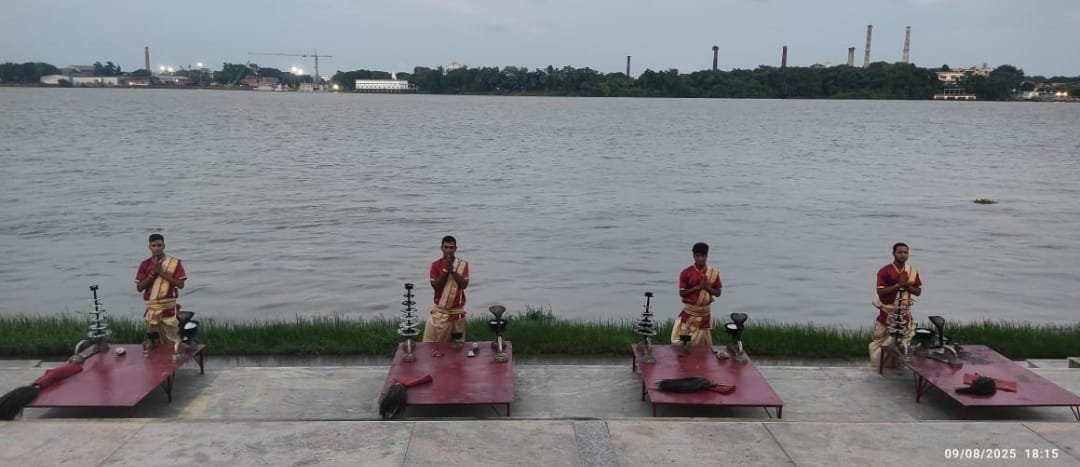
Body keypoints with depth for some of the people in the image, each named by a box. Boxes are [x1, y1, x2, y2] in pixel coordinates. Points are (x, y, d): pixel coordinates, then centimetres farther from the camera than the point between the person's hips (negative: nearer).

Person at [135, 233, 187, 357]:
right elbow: (139, 287, 1)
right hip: (152, 307, 2)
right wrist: (152, 273, -11)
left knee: (174, 340, 1)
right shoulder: (145, 264, 4)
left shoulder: (174, 263, -3)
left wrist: (162, 272, -15)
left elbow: (180, 284, -10)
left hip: (169, 306, -2)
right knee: (152, 337, 5)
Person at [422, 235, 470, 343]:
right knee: (434, 342, -2)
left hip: (457, 311, 1)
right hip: (440, 311, 0)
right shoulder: (436, 265, -1)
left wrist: (452, 270, -18)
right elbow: (435, 286, -10)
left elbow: (464, 285, -11)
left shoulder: (462, 264, -1)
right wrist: (445, 270, -18)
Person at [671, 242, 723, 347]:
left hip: (704, 312, 2)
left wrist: (706, 286, -13)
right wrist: (698, 287, -17)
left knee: (704, 343, 8)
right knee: (684, 342, -3)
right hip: (689, 312, -2)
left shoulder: (713, 273, 0)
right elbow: (681, 293, -8)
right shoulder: (686, 272, -7)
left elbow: (718, 293, 4)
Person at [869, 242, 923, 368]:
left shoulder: (913, 271, 5)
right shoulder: (885, 271, -10)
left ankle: (896, 363, 18)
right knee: (880, 339, 3)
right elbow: (880, 292, -16)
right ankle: (876, 365, 14)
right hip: (887, 311, -4)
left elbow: (918, 291, 8)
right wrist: (898, 284, -20)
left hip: (905, 312, 4)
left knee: (904, 341, 6)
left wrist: (907, 285, -11)